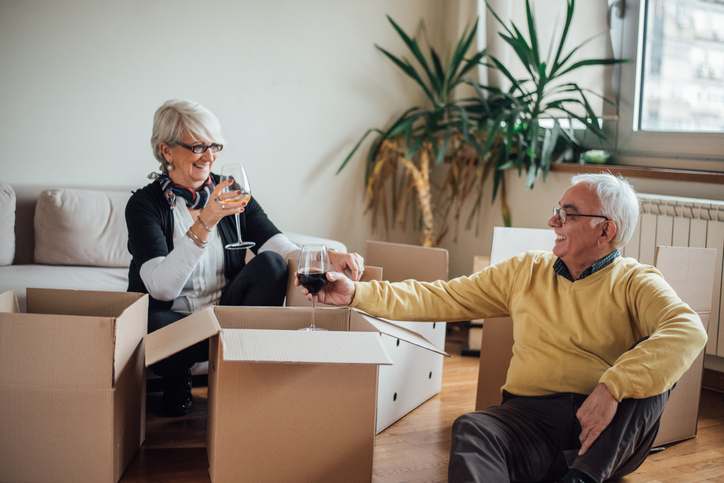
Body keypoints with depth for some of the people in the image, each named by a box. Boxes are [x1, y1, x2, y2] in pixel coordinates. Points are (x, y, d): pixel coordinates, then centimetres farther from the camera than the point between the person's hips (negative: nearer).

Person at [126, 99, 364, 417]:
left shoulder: (229, 194, 4)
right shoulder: (145, 204, -7)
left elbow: (277, 246, -10)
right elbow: (160, 287, -22)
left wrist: (327, 258, -30)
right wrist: (204, 224, -32)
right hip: (174, 321, -3)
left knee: (271, 263, -22)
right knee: (146, 324, -37)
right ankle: (178, 381, -2)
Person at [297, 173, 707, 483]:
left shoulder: (635, 282, 3)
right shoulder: (527, 272, 16)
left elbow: (689, 330, -18)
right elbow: (441, 298, 14)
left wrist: (611, 388, -32)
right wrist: (357, 293, 4)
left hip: (612, 434, -1)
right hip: (532, 414, 2)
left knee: (655, 359, -27)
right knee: (472, 431, -29)